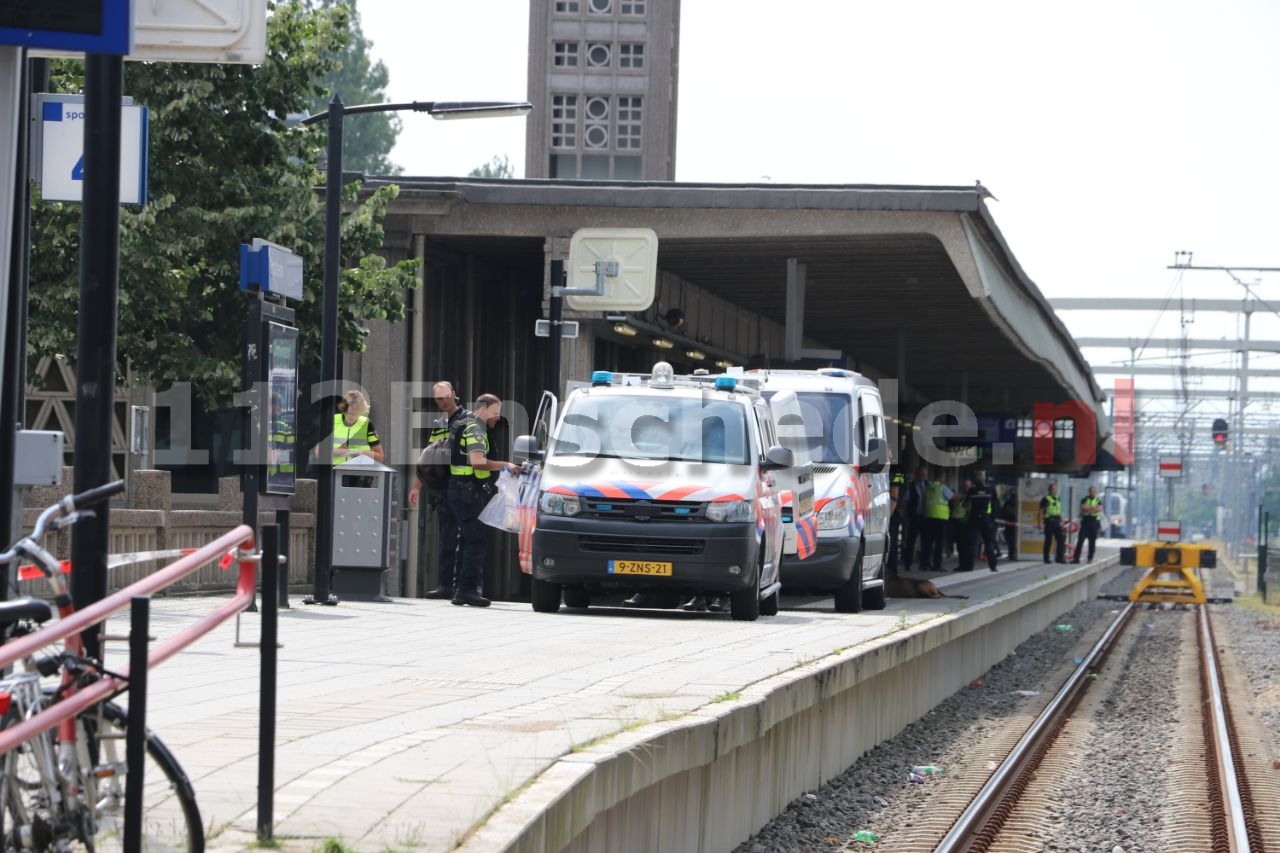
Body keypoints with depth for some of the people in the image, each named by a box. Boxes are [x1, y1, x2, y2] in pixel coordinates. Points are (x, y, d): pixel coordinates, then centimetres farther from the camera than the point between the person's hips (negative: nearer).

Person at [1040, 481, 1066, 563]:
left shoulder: (1057, 499, 17)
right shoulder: (1046, 499, -4)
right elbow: (1041, 511, -7)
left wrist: (1061, 521, 17)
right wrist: (1041, 522, -13)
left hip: (1057, 522, 6)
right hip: (1049, 522, -6)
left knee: (1061, 540, 2)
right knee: (1048, 540, -2)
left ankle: (1059, 558, 7)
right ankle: (1046, 558, 5)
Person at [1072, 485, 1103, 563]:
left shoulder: (1098, 500, 6)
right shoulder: (1084, 499, 6)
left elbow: (1099, 509, -11)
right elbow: (1083, 507, -11)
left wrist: (1088, 508, -11)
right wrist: (1093, 508, -9)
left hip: (1094, 522, 0)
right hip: (1085, 521, 0)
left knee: (1092, 541, 2)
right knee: (1080, 539, -6)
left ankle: (1090, 558, 10)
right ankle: (1076, 558, -6)